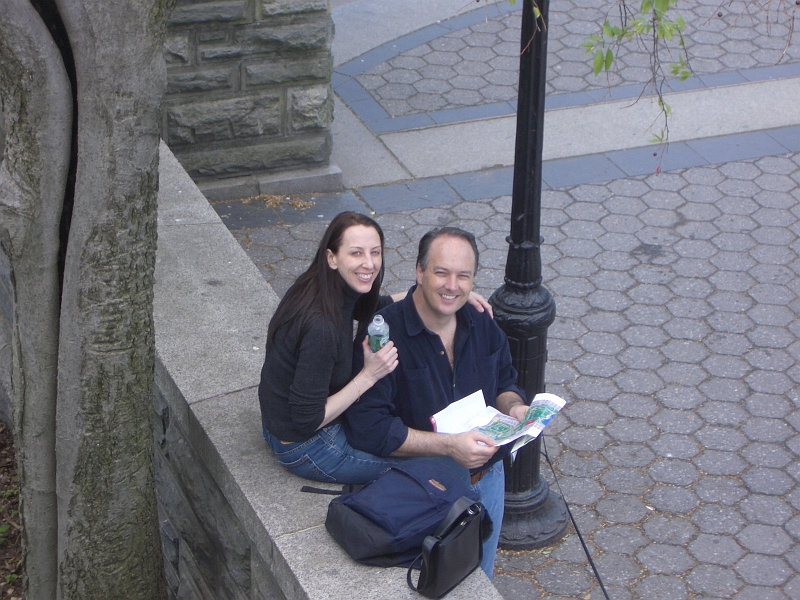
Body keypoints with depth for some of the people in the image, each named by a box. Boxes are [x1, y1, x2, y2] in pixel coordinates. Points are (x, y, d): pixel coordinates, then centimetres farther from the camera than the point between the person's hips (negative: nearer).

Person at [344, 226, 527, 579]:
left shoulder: (481, 325, -3)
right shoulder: (383, 334, -24)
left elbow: (504, 383, 14)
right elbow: (367, 428, -28)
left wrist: (513, 406, -11)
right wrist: (448, 446, -30)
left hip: (487, 480, 6)